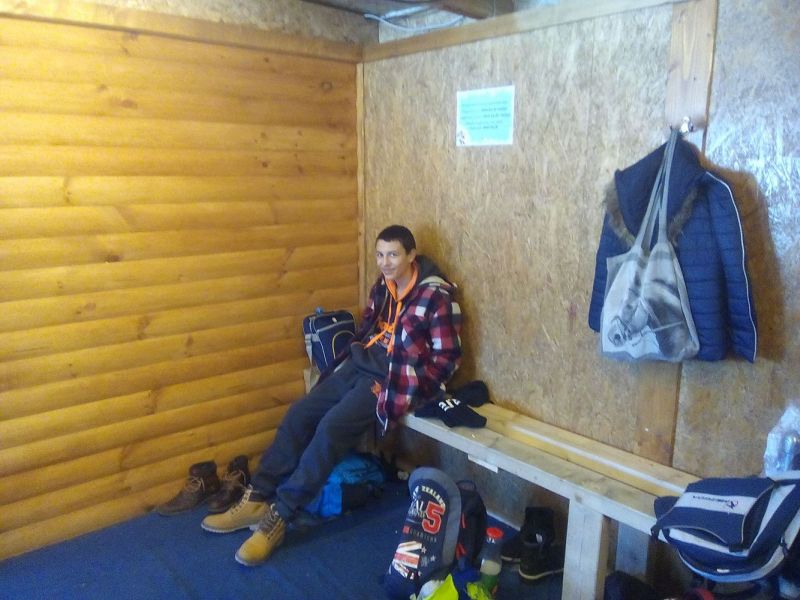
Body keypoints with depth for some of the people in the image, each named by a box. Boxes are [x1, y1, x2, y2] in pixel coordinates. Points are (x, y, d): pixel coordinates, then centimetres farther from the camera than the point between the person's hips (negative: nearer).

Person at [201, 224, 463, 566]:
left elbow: (448, 356, -12)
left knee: (332, 428, -24)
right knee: (299, 414, -5)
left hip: (396, 380, -8)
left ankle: (278, 517, -15)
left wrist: (404, 388, -15)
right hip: (360, 365, 8)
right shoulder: (383, 285, 9)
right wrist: (353, 357, 8)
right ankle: (257, 498, 1)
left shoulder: (435, 296, -13)